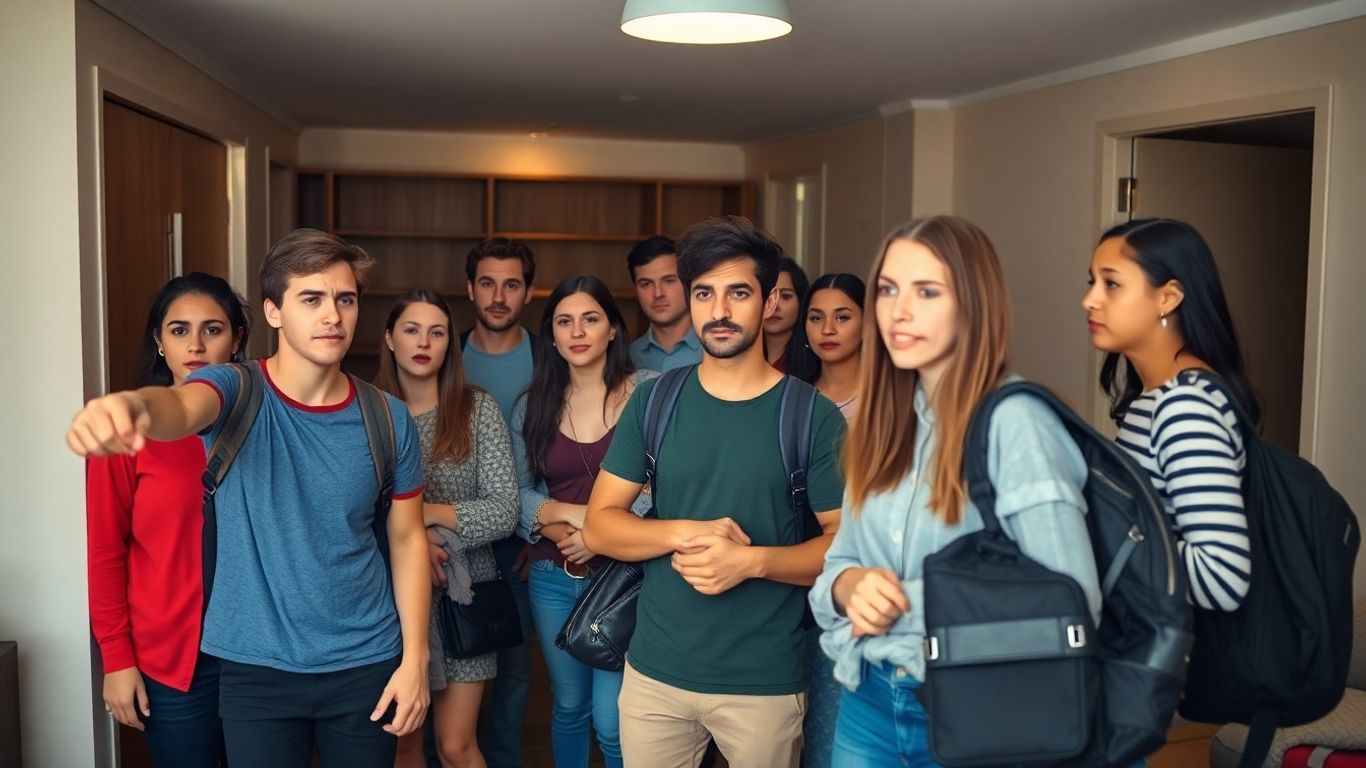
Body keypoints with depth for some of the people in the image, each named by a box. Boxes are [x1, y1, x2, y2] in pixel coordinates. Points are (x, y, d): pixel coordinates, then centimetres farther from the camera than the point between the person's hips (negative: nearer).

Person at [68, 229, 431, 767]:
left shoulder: (388, 419, -5)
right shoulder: (236, 392, -10)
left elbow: (408, 539, 2)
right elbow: (182, 406, -34)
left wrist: (415, 660, -2)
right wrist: (136, 404, -58)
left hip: (366, 664, 2)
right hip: (256, 669, -1)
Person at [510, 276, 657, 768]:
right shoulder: (532, 407, 6)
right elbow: (519, 491, 4)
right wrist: (566, 517, -14)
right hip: (553, 578, 4)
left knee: (613, 722, -3)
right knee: (568, 706, 19)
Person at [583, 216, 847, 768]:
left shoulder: (813, 416, -7)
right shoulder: (652, 403, 0)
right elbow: (598, 525, 0)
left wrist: (752, 561, -21)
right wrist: (685, 533, -17)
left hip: (765, 681, -2)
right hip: (654, 671, 2)